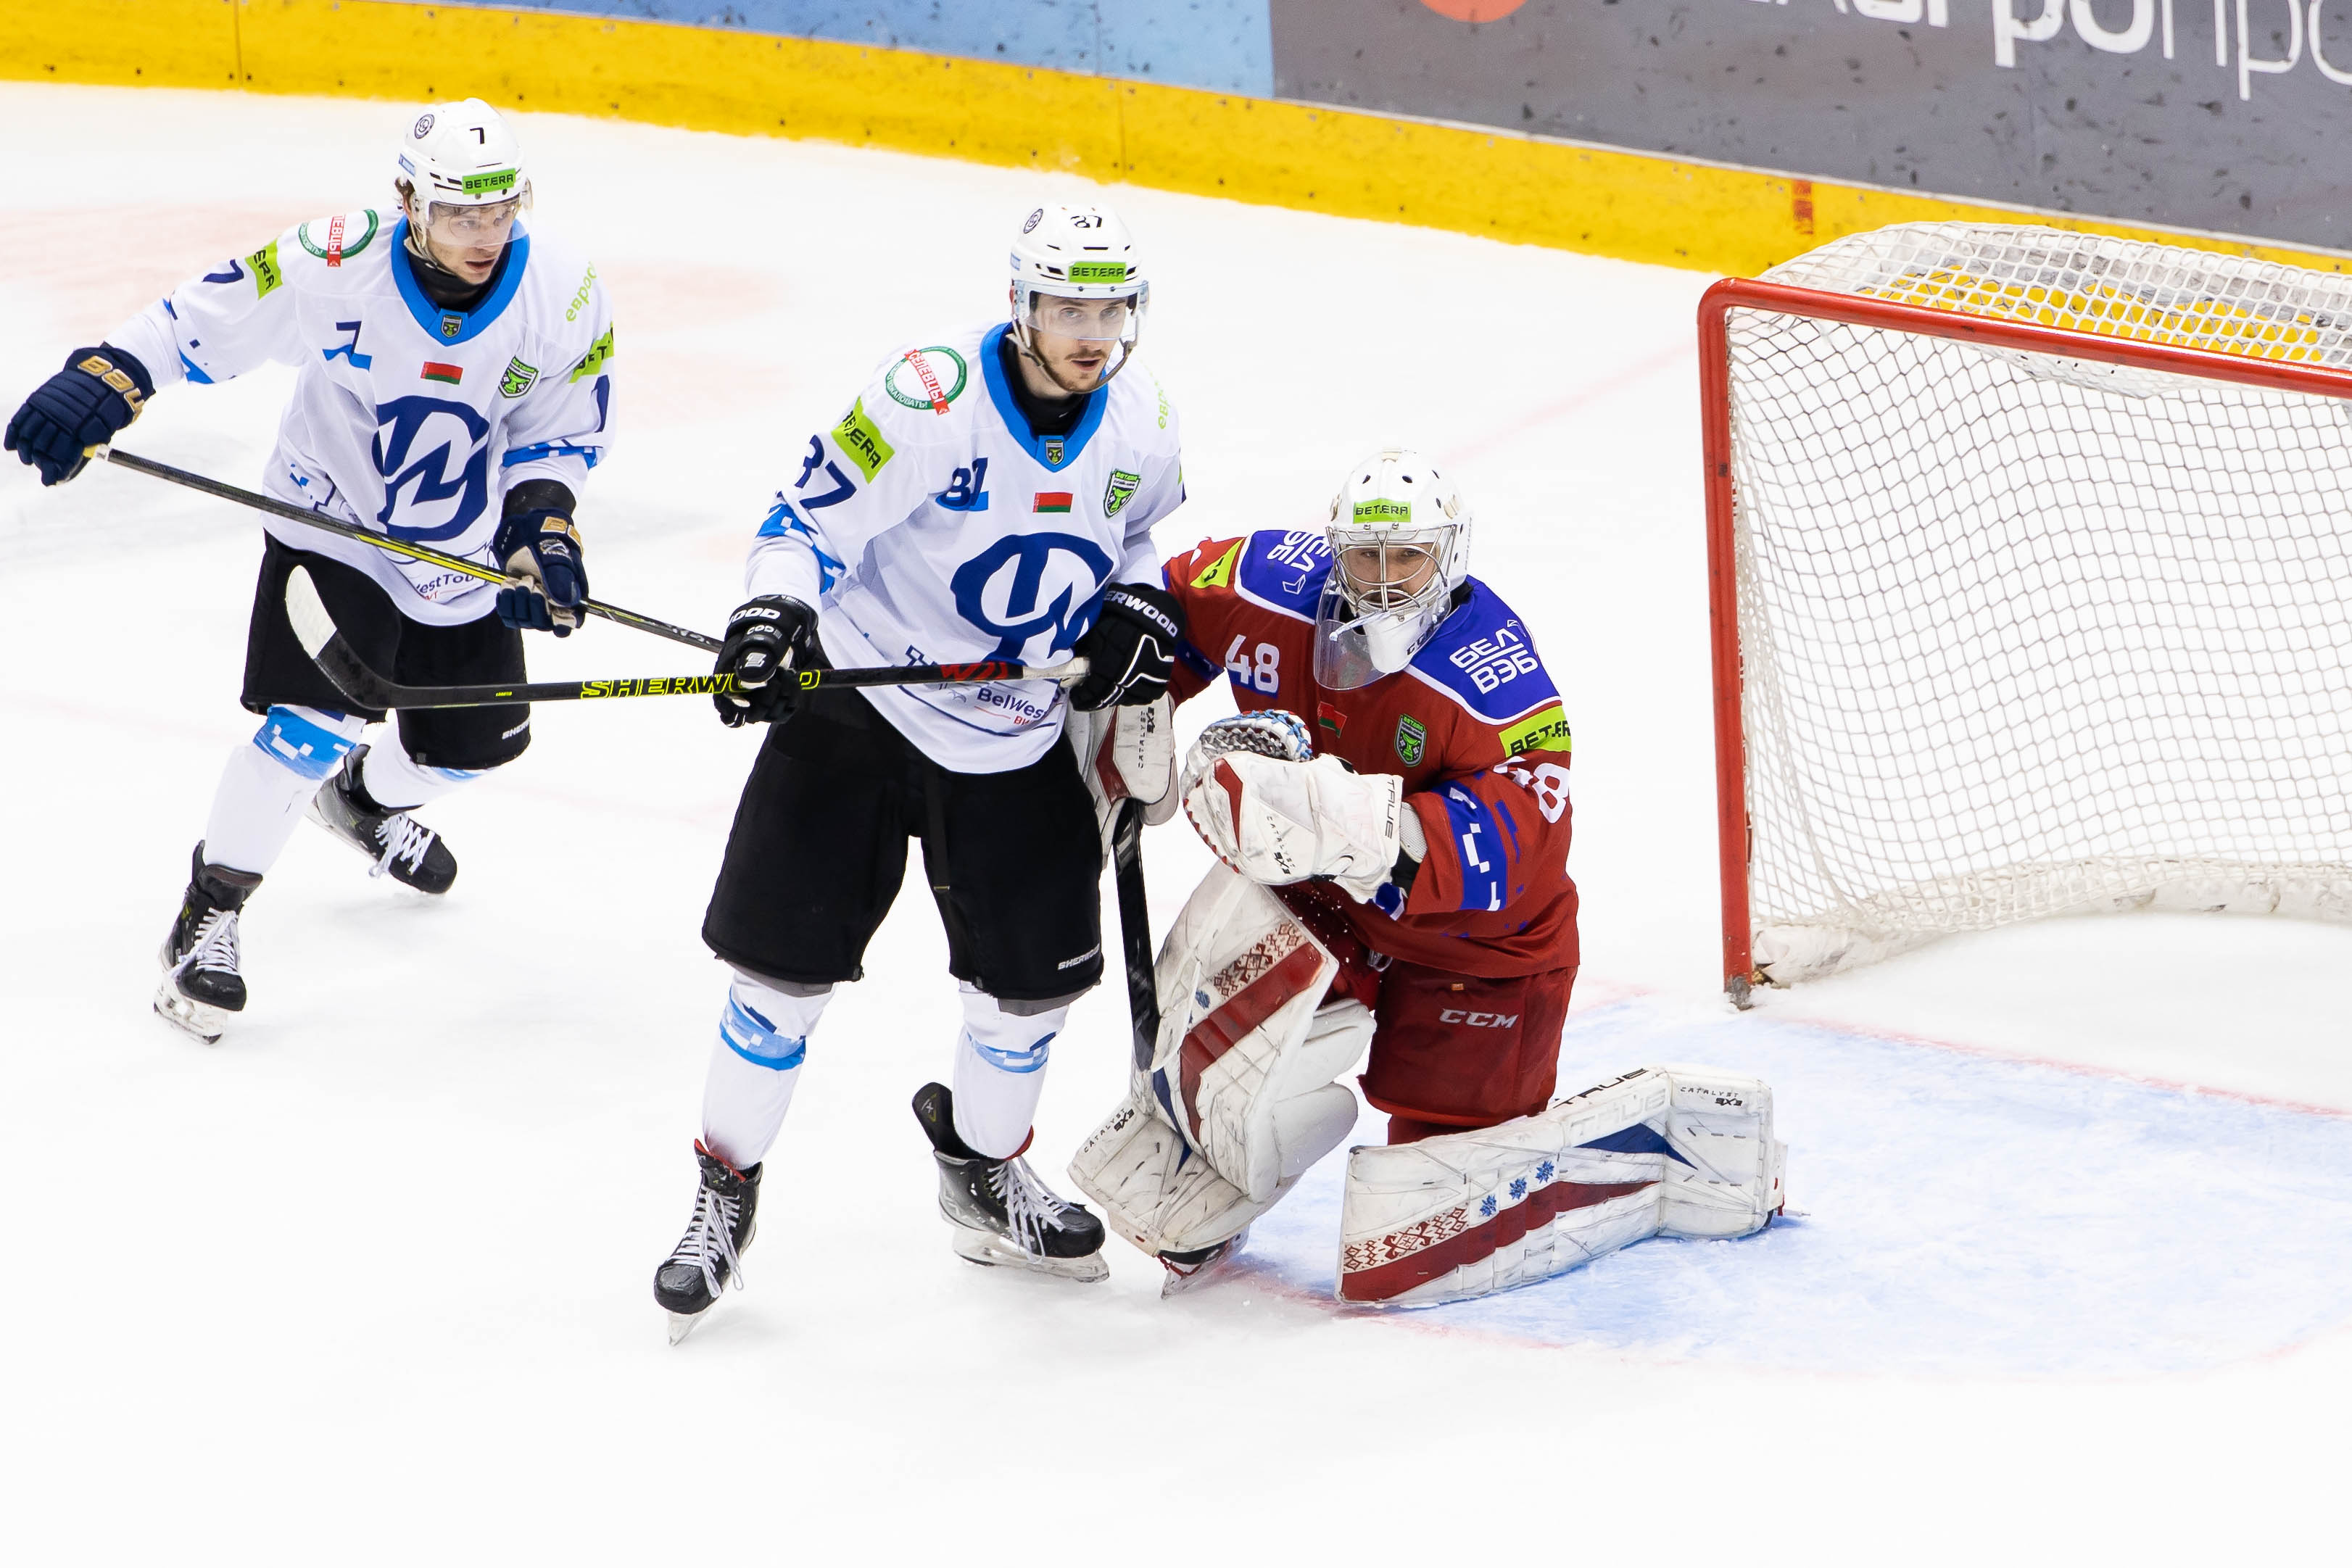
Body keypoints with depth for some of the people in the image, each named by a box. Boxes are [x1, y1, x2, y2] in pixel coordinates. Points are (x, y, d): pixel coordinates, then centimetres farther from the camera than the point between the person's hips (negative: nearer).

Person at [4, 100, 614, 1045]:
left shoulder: (562, 296, -18)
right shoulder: (335, 269, -27)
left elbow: (561, 432, -4)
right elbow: (201, 321, -19)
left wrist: (542, 527, -18)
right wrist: (102, 381, -30)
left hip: (464, 555, 4)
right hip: (334, 530, -4)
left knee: (476, 744, 16)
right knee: (314, 725, -21)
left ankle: (367, 800, 52)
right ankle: (208, 916, -6)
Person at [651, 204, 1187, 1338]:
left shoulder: (1139, 420, -4)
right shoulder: (932, 395, -23)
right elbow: (813, 516, -19)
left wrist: (1134, 605, -2)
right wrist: (774, 612, -36)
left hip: (1017, 736, 5)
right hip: (861, 702, -5)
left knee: (1037, 974, 9)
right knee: (788, 957, -5)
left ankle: (983, 1175, 34)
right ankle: (725, 1191, 12)